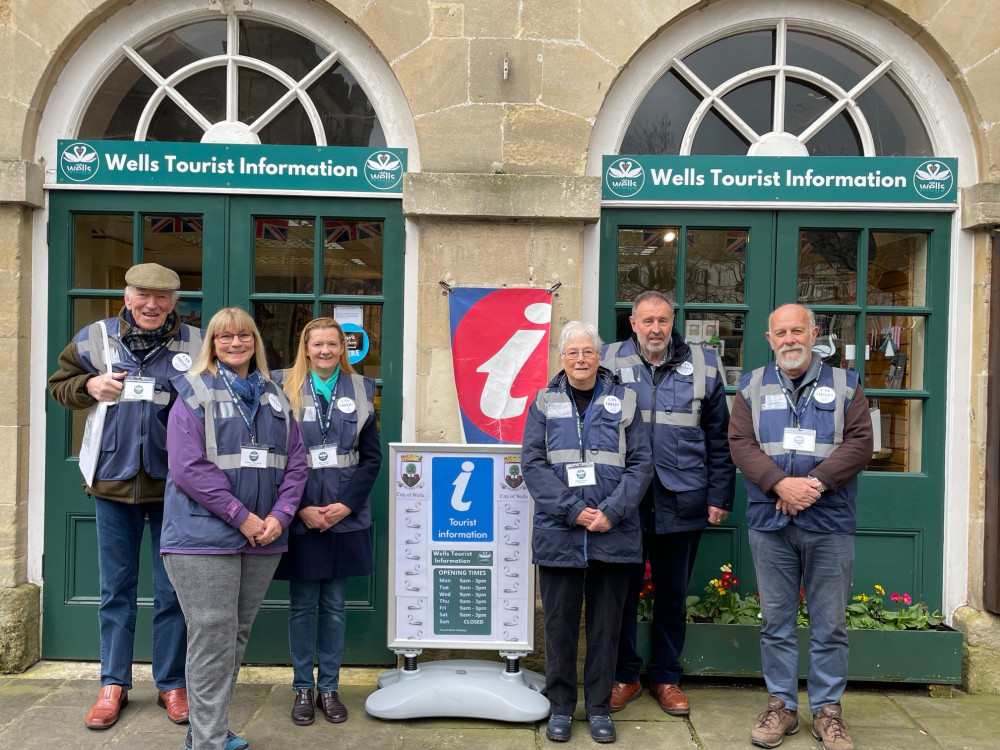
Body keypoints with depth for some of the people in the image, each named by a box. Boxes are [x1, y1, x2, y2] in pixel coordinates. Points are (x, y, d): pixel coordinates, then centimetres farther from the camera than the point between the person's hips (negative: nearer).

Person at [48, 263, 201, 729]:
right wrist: (89, 387, -6)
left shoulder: (195, 345, -1)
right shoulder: (95, 338, 3)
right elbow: (59, 384, 14)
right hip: (113, 481, 2)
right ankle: (113, 684, 27)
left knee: (172, 591, 8)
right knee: (115, 590, 13)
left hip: (172, 485, -1)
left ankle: (171, 683, 23)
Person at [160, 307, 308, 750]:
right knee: (213, 641, -3)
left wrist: (279, 516, -6)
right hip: (206, 536, -5)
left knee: (237, 638, 13)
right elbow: (188, 466, -12)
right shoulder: (195, 393, -2)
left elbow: (295, 462, 10)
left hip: (265, 538, 5)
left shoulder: (274, 397, 13)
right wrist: (243, 518, -16)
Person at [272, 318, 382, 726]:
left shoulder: (360, 390, 4)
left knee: (334, 605, 10)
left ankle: (329, 687, 23)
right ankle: (303, 687, 23)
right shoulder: (286, 389, -1)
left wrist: (347, 504, -8)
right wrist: (301, 508, -11)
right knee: (302, 606, 8)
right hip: (299, 519, -1)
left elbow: (372, 456, 3)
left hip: (346, 518, 1)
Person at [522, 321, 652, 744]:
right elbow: (532, 464, -3)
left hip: (613, 535, 1)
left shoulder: (622, 402, 5)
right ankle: (560, 706, 24)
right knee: (560, 622, 8)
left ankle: (599, 707, 26)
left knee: (605, 623, 10)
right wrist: (573, 510, -13)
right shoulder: (545, 403, 5)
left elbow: (640, 463, 1)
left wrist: (612, 511, -12)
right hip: (558, 532, 0)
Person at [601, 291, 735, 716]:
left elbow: (719, 438, 7)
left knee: (673, 594, 13)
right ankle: (624, 676, 26)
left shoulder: (702, 365, 5)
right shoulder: (610, 363, 2)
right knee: (622, 590, 9)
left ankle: (666, 678, 30)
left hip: (682, 502, 1)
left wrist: (719, 496, 2)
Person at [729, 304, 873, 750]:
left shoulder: (844, 385, 6)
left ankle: (827, 709, 22)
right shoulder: (753, 387, 8)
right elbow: (741, 443, -3)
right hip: (770, 524, 1)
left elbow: (860, 444, -4)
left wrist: (816, 483, -17)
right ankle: (781, 705, 22)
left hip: (830, 524, 0)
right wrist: (780, 484, -17)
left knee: (829, 625, 7)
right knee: (776, 622, 9)